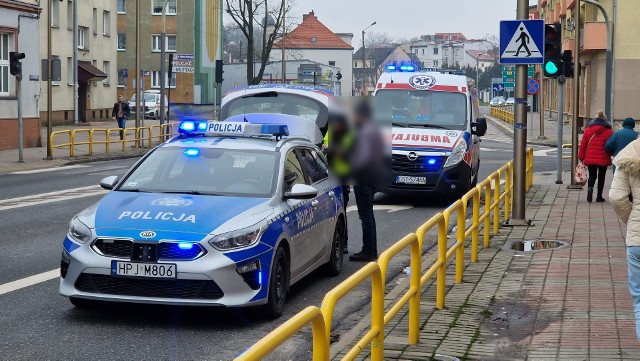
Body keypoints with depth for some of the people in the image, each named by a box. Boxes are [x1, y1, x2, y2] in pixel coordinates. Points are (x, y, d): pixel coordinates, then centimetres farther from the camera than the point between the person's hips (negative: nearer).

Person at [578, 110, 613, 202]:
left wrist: (581, 157, 9)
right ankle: (599, 196, 13)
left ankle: (590, 188, -19)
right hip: (603, 159, -2)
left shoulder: (588, 130, 2)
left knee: (592, 176, 10)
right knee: (601, 177, 11)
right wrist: (611, 154, 16)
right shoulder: (609, 131, -5)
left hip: (590, 158, 2)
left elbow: (583, 144, 3)